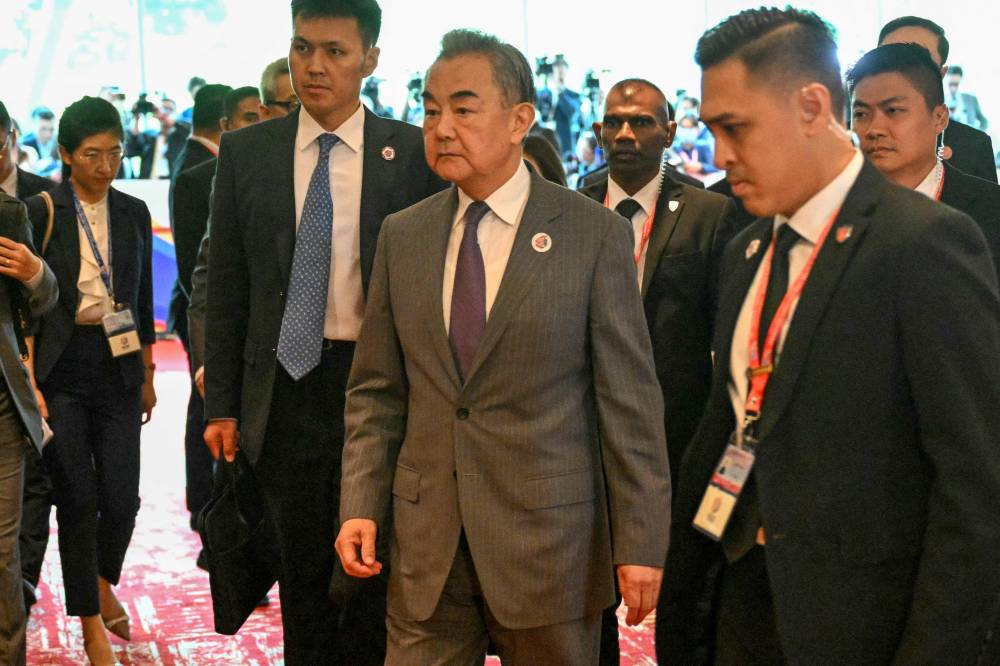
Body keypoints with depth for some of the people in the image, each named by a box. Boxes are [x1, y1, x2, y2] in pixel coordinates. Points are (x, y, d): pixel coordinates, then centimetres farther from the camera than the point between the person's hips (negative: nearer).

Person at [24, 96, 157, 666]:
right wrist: (29, 383, -9)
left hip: (117, 367, 3)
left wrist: (147, 374, 15)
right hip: (61, 369, -3)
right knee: (77, 498, -1)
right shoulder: (40, 213, -4)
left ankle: (104, 583, 31)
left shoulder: (134, 213, 6)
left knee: (122, 497, -1)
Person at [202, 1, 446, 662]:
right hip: (286, 381, 2)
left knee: (373, 569, 8)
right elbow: (227, 288, 6)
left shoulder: (414, 152, -2)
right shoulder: (246, 152, 4)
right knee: (302, 565, 11)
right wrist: (222, 403, 3)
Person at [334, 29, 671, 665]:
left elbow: (631, 399, -6)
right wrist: (360, 506, 0)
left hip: (550, 538, -3)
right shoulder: (402, 236, 7)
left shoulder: (595, 235, -6)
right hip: (426, 541, 3)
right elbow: (376, 390, 10)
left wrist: (641, 542, -8)